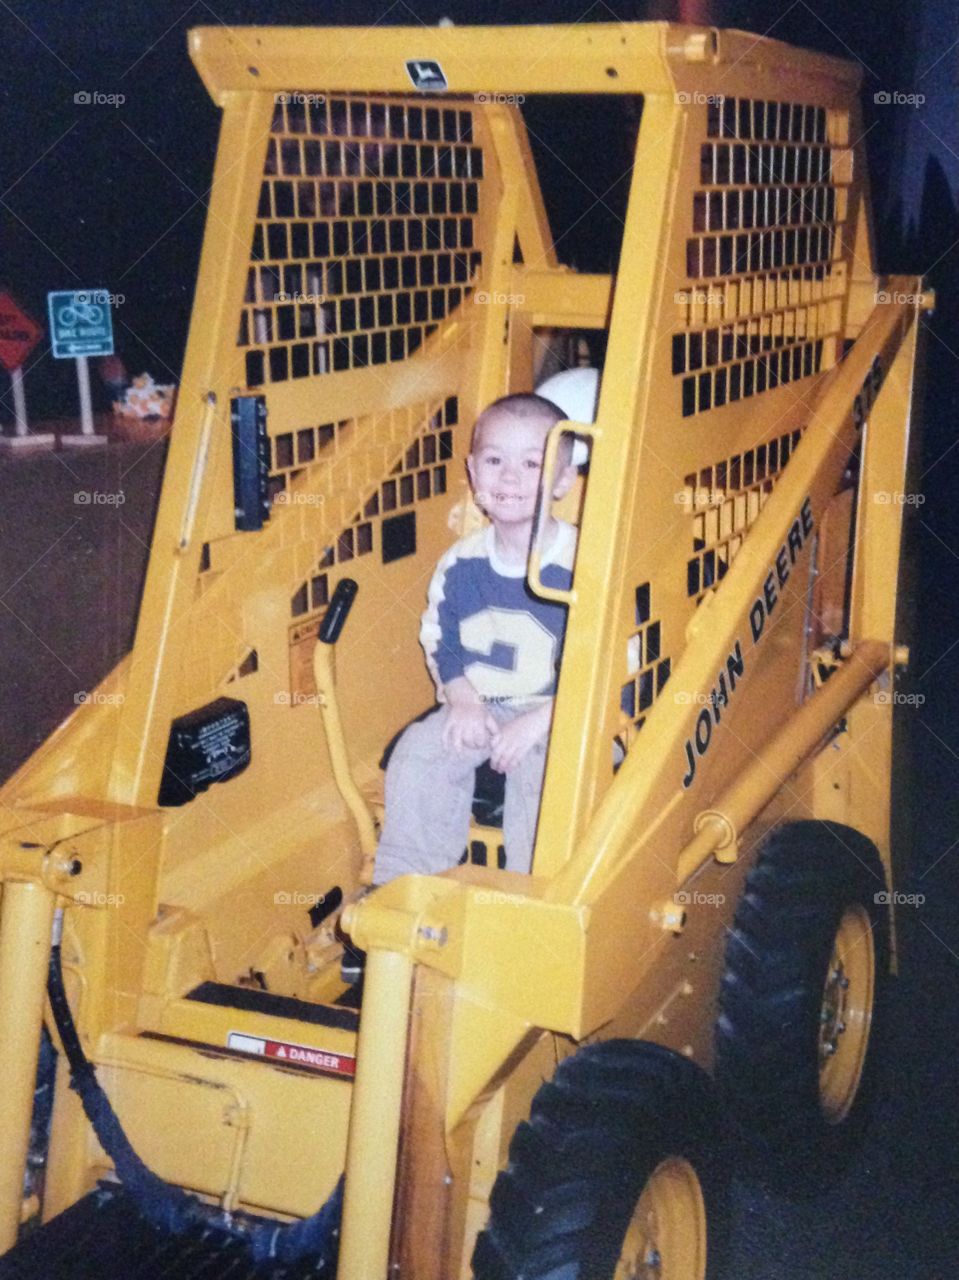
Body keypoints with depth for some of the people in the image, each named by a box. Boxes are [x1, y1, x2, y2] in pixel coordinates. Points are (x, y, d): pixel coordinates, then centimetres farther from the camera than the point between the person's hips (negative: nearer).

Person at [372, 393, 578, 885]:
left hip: (557, 716, -5)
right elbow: (440, 642, 13)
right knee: (418, 752, -15)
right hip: (478, 709, 5)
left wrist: (541, 720, -21)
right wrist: (463, 700, -5)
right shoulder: (460, 564, 1)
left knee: (540, 770, -31)